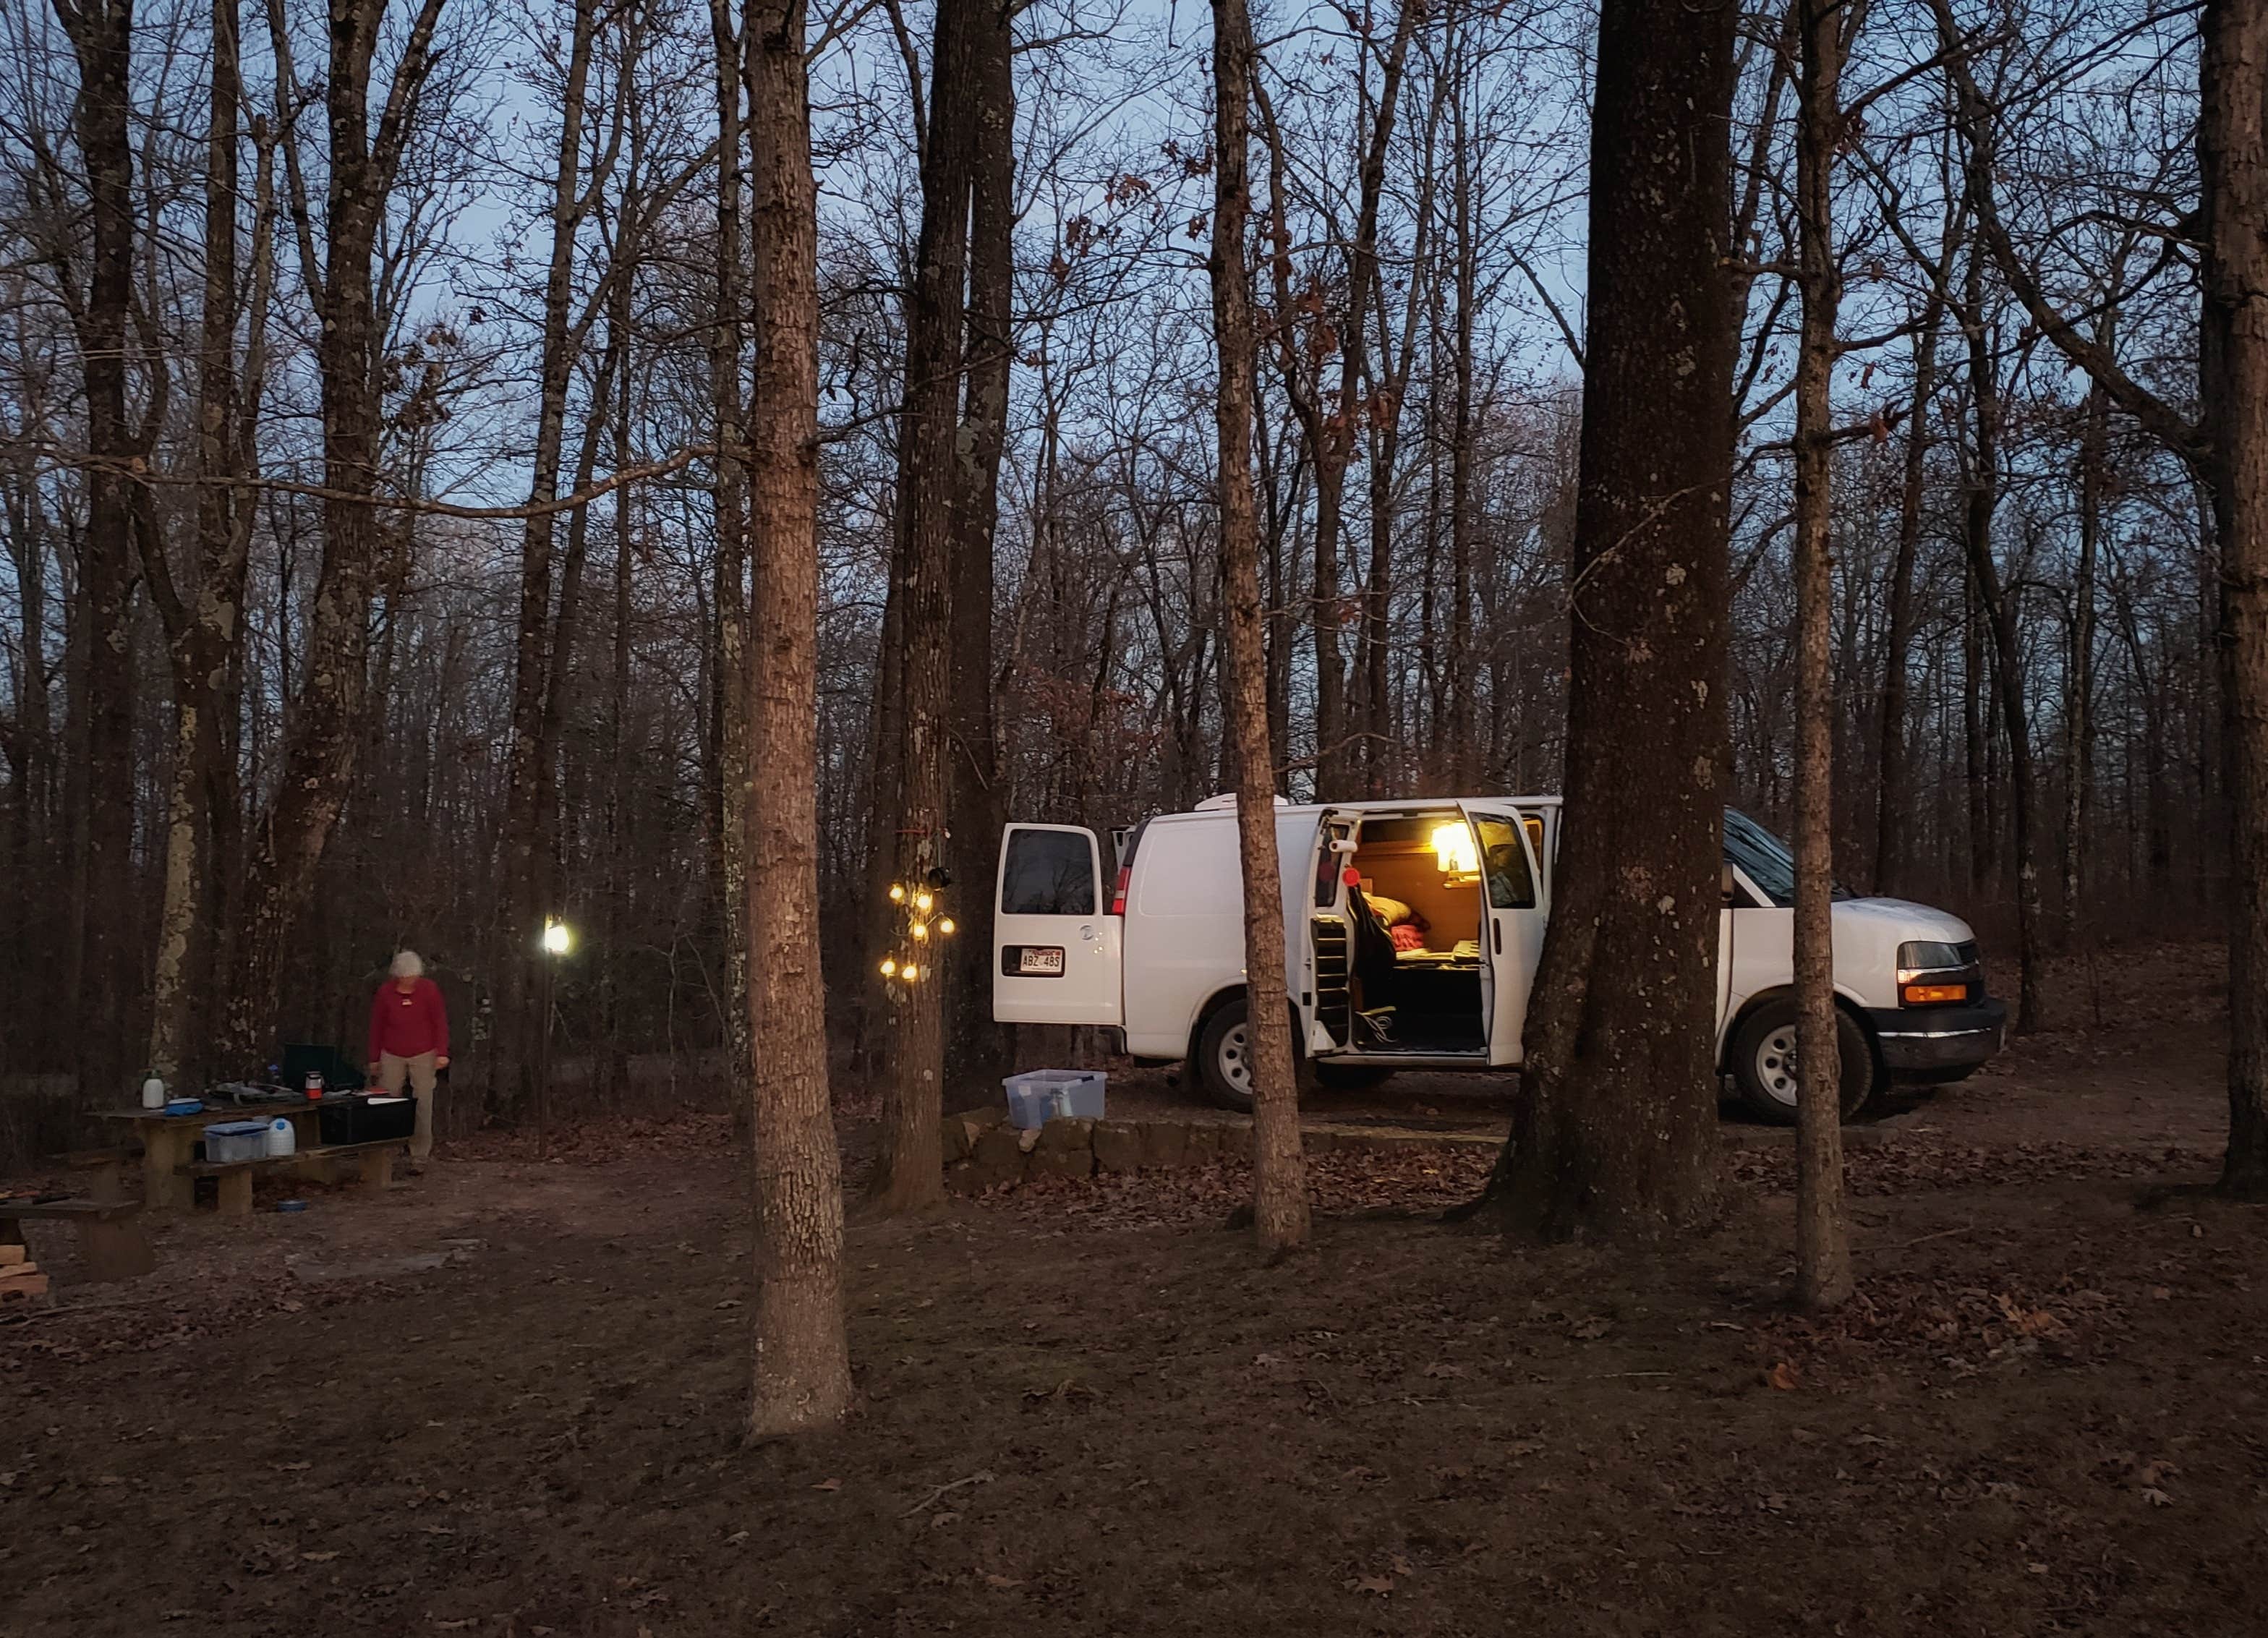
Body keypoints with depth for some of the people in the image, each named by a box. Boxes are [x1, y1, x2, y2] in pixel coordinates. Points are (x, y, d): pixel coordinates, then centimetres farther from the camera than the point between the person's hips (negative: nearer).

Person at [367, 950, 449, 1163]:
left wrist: (442, 1052, -9)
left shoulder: (429, 989, -5)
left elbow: (440, 1021, -2)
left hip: (423, 1056, -1)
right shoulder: (385, 992, -2)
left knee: (423, 1105, -3)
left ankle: (419, 1156, 4)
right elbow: (376, 1026, 5)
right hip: (392, 1056, 1)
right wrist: (374, 1058, 6)